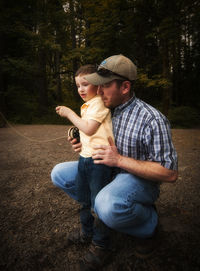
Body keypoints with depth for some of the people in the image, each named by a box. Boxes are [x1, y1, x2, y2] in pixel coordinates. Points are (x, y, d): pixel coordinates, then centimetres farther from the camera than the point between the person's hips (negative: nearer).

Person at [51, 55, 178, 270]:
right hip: (106, 172, 7)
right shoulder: (105, 109, -1)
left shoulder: (152, 120, -24)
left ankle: (148, 224, -5)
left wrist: (120, 160, -30)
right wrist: (85, 145, -8)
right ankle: (104, 204, 7)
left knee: (108, 207, -39)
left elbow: (170, 173, -24)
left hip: (139, 179, -7)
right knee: (59, 174, 0)